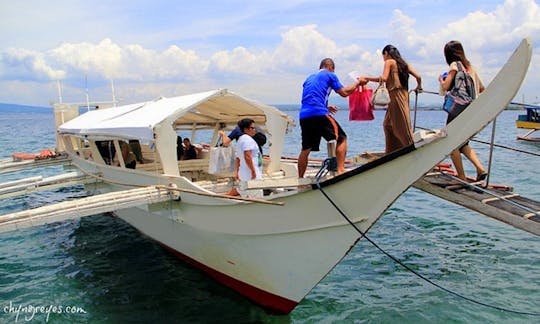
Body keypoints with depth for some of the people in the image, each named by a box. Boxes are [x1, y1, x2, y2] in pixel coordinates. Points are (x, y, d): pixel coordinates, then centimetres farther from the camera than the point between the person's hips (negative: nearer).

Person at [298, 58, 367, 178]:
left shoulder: (309, 78, 30)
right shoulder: (330, 75, 10)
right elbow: (344, 92, 10)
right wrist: (358, 82, 24)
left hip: (303, 116, 6)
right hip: (319, 114, -6)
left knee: (305, 149, 12)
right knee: (341, 138, 5)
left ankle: (300, 179, 12)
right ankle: (341, 170, -6)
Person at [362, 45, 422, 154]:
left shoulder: (389, 62, -1)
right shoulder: (403, 63, 18)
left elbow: (384, 78, -16)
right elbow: (418, 77, 12)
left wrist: (367, 78, -8)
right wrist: (418, 87, 31)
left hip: (396, 95, -8)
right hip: (404, 95, 8)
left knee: (402, 126, -5)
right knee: (388, 124, 16)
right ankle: (391, 152, 19)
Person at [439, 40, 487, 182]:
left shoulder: (455, 65, -6)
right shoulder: (470, 66, 15)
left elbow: (446, 87, -15)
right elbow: (482, 89, 18)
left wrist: (441, 79, 5)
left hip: (458, 109, -8)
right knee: (462, 143, 19)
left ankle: (462, 177, 1)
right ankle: (480, 169, 4)